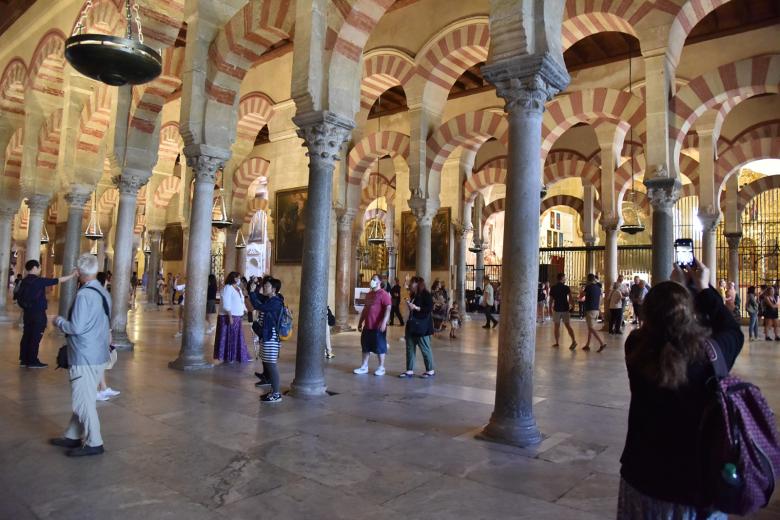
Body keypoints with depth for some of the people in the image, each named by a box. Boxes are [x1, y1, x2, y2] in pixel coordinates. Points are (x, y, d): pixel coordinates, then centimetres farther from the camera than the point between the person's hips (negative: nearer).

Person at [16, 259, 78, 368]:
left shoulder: (24, 281, 8)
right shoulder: (39, 280, -14)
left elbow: (19, 296, 14)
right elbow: (58, 280, -13)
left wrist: (25, 307, 24)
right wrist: (72, 275, -5)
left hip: (27, 312, 8)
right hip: (38, 313, -8)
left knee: (27, 335, 11)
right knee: (35, 337, -3)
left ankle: (24, 359, 15)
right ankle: (32, 361, 1)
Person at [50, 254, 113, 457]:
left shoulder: (84, 294, -19)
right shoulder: (104, 293, 8)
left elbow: (77, 327, -20)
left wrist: (59, 321, -4)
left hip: (85, 357, -9)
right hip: (99, 354, 9)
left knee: (83, 400, 1)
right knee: (83, 398, 18)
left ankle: (93, 443, 8)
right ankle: (73, 436, 29)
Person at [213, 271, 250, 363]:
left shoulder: (238, 289, 14)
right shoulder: (227, 288, -12)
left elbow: (241, 302, 19)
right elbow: (226, 303, -18)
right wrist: (230, 316, -23)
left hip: (237, 317, 8)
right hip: (228, 317, -8)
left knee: (237, 337, 12)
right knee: (228, 337, -1)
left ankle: (240, 356, 19)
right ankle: (226, 357, 8)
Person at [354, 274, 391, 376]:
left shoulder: (383, 294, -10)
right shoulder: (369, 294, 16)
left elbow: (388, 308, -18)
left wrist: (384, 322, -26)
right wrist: (360, 322, 22)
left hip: (378, 327, -8)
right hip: (367, 326, 8)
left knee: (380, 346, 2)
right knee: (365, 346, 12)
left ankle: (381, 368, 12)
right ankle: (364, 367, 21)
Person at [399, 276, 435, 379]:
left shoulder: (425, 294, -9)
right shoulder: (413, 295, 15)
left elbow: (429, 308, -19)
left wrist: (416, 308, -20)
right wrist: (409, 306, 5)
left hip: (422, 326, -8)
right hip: (412, 326, 8)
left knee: (425, 348, 0)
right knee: (410, 348, 7)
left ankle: (430, 370, 12)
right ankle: (410, 370, 13)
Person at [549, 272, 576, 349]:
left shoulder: (553, 288, 0)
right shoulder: (566, 287, -3)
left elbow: (551, 299, 1)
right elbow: (570, 297, -12)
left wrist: (550, 308, 9)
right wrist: (570, 304, 4)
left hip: (557, 309, 0)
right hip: (565, 309, 0)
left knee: (556, 326, 8)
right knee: (568, 325, 2)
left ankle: (556, 343, 11)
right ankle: (573, 341, -10)